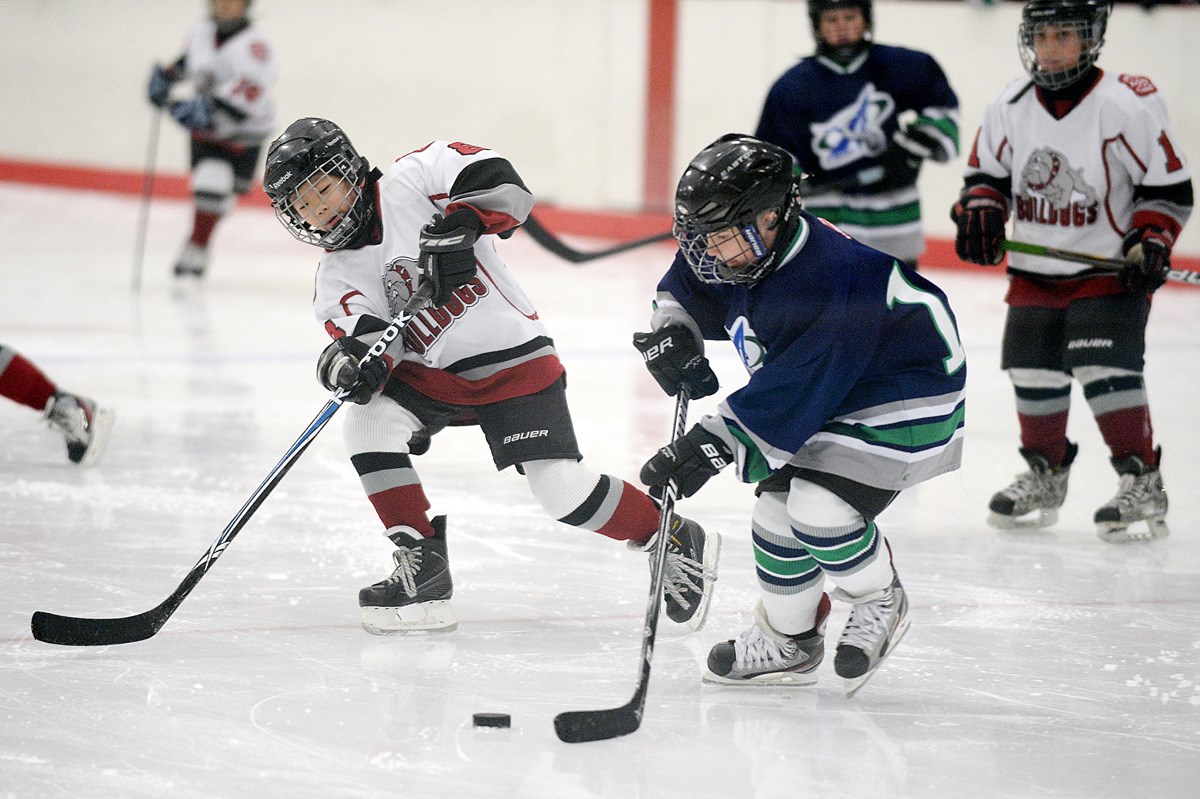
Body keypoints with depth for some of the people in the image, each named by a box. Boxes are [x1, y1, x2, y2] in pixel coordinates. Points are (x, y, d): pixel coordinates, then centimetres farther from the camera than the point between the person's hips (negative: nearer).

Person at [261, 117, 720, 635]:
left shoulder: (410, 180, -11)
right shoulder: (337, 277, 3)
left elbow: (502, 185, -19)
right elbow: (361, 338, -11)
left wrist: (459, 224, -35)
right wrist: (349, 364, -33)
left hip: (511, 357, -6)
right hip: (429, 371, 6)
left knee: (562, 491, -12)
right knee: (367, 422, -19)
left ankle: (678, 542, 11)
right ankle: (422, 569, -9)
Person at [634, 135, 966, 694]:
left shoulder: (827, 280, -35)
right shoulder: (746, 254, -7)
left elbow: (792, 389, -34)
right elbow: (686, 283, 15)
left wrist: (713, 444, -34)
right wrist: (671, 328, -6)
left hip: (908, 395, -9)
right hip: (825, 396, 9)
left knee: (822, 506, -23)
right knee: (778, 509, 2)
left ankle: (881, 605, 5)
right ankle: (787, 644, 21)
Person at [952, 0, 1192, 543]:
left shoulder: (1127, 106, -14)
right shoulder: (1010, 107, 0)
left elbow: (1169, 185, -8)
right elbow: (987, 172, 13)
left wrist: (1151, 243, -19)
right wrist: (980, 213, -6)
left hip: (1109, 271, -5)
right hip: (1035, 273, 5)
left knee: (1104, 368, -17)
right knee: (1032, 372, 7)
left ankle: (1142, 483, -8)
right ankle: (1045, 474, 27)